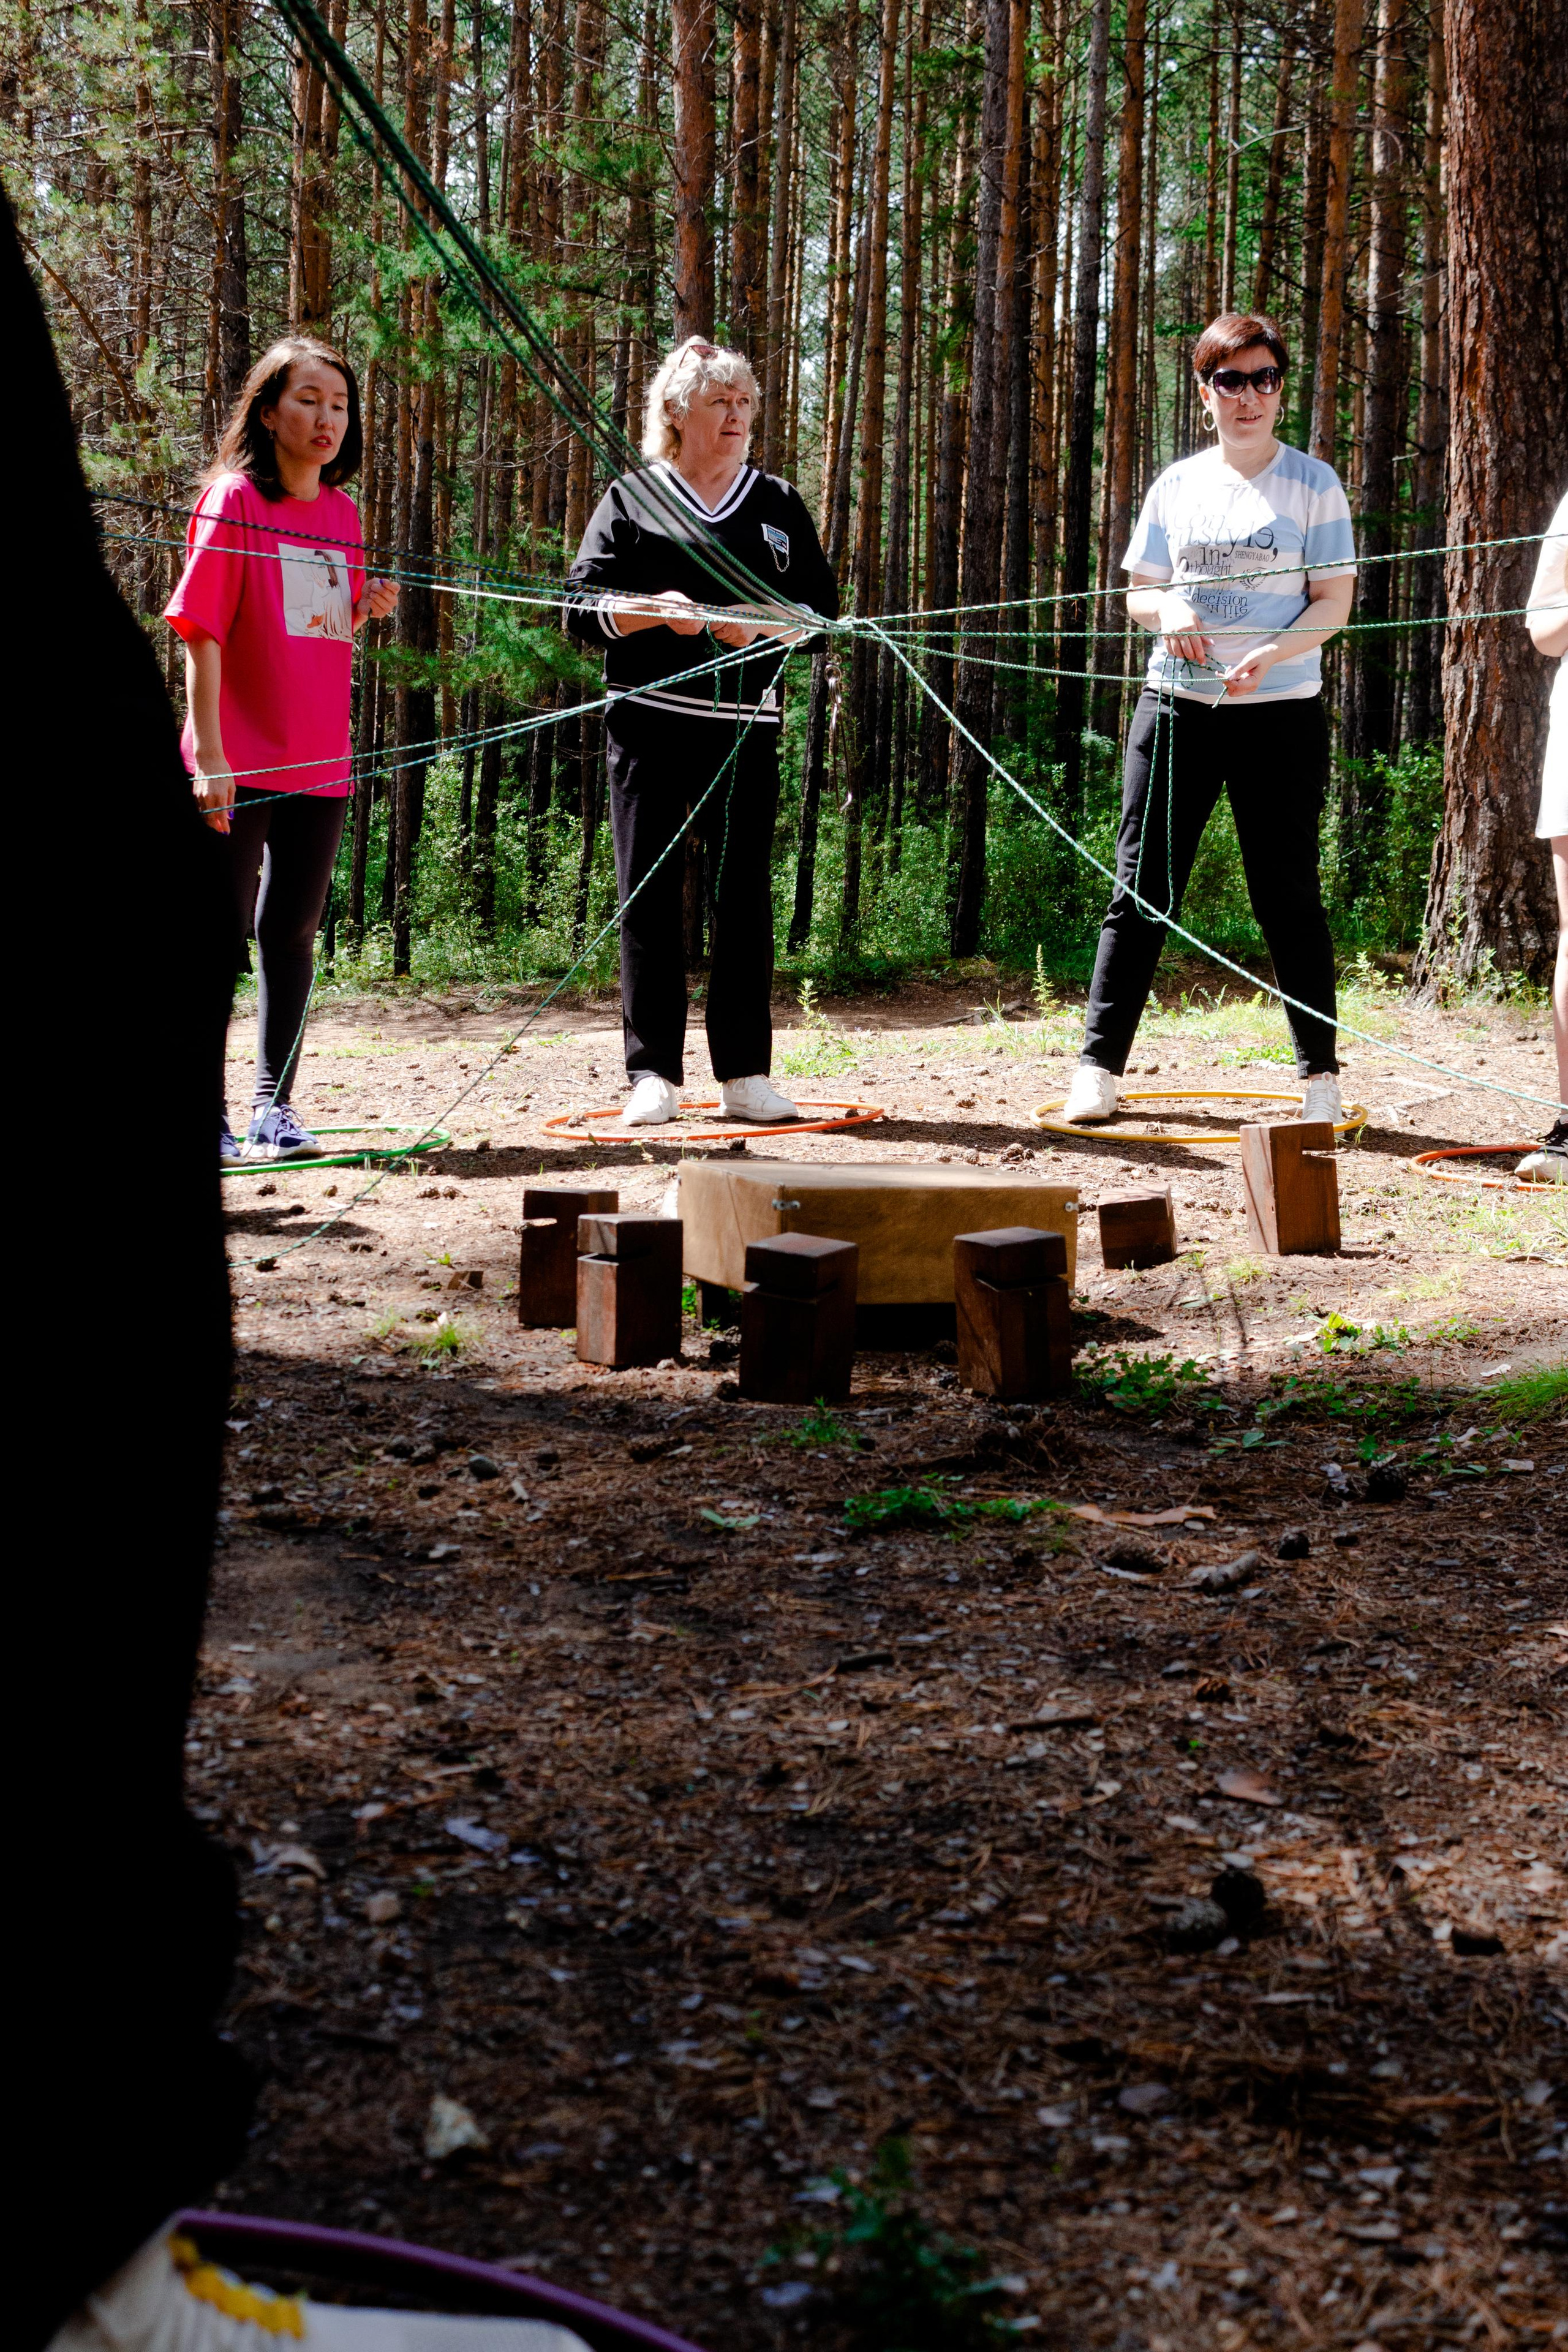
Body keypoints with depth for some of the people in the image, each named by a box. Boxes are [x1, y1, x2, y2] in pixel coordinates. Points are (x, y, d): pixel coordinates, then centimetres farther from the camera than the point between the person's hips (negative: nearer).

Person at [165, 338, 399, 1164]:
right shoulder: (234, 498, -7)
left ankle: (274, 1105, 18)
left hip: (320, 763, 6)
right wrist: (209, 753, -17)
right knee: (220, 936, -1)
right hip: (240, 766, -6)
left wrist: (367, 608, 0)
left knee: (291, 932, 10)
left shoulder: (341, 511, 11)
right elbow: (202, 634, -10)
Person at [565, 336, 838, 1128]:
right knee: (649, 892, -2)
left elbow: (822, 607, 9)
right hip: (650, 719, -2)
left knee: (745, 893, 2)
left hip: (746, 723, 2)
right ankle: (653, 1075, 2)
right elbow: (583, 610, 1)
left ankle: (745, 1074, 6)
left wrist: (764, 625, -10)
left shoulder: (778, 504, 13)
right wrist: (654, 611, -17)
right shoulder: (632, 500, 7)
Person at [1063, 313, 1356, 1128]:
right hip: (1176, 703, 3)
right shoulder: (1176, 486, 11)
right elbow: (1137, 594, 15)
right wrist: (1168, 608, -9)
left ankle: (1321, 1075, 10)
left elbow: (1333, 603, -3)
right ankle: (1098, 1065, 5)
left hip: (1281, 710, -3)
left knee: (1288, 895, 1)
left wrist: (1271, 653, -20)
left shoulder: (1313, 482, 2)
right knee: (1141, 885, 1)